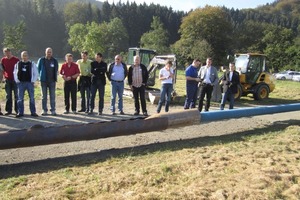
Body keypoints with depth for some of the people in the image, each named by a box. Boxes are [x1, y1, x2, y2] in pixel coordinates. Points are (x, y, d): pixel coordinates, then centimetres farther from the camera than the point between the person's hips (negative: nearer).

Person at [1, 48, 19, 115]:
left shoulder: (16, 59, -3)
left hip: (15, 79, -3)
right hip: (7, 80, 3)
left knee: (16, 95, 2)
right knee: (8, 96, 6)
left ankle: (17, 110, 8)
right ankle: (9, 110, 12)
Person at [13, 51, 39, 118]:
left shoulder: (32, 64, 2)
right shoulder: (17, 64, 7)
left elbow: (36, 73, 3)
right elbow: (15, 73, 12)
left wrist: (33, 81, -5)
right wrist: (17, 81, 1)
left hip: (29, 83, -2)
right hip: (21, 83, 2)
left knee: (32, 98, 2)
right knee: (20, 99, 3)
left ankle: (33, 112, 9)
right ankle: (20, 112, 10)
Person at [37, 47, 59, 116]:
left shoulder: (55, 61, 7)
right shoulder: (41, 60, 3)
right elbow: (38, 69, 11)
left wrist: (55, 78, 10)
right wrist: (41, 77, 6)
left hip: (52, 81, 1)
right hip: (44, 81, 0)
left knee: (52, 96, 1)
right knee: (44, 96, 5)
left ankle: (53, 110, 7)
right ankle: (44, 110, 12)